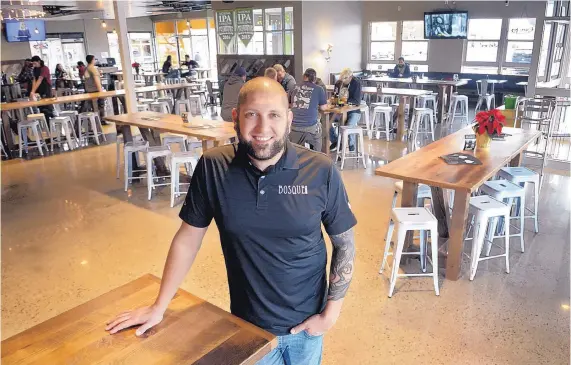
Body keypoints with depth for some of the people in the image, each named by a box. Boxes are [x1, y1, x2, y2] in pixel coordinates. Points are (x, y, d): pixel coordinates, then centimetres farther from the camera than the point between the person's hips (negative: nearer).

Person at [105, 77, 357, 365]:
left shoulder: (321, 171, -16)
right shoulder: (212, 167, -14)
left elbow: (345, 245, -6)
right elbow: (188, 238, -5)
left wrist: (330, 314, -8)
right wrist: (159, 307, 0)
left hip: (306, 322, 0)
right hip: (248, 323, 0)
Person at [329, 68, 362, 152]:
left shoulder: (356, 84, -14)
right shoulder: (338, 83, 4)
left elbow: (357, 101, -21)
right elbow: (334, 95, 15)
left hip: (353, 111, -6)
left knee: (349, 126, -34)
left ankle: (352, 147, -7)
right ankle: (335, 141, 4)